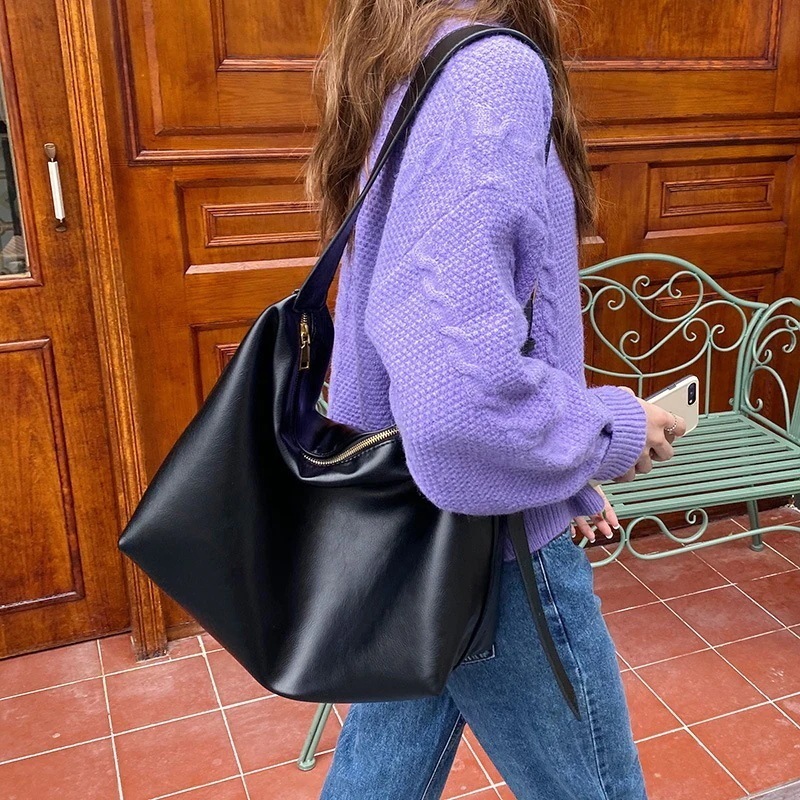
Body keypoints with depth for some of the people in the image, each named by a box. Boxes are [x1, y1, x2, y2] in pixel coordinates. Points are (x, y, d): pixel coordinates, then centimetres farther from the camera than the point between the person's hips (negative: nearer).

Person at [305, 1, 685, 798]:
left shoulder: (403, 85, 8)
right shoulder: (496, 69, -22)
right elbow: (463, 395, -34)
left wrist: (564, 481, 15)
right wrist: (609, 431, -14)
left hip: (405, 533, 8)